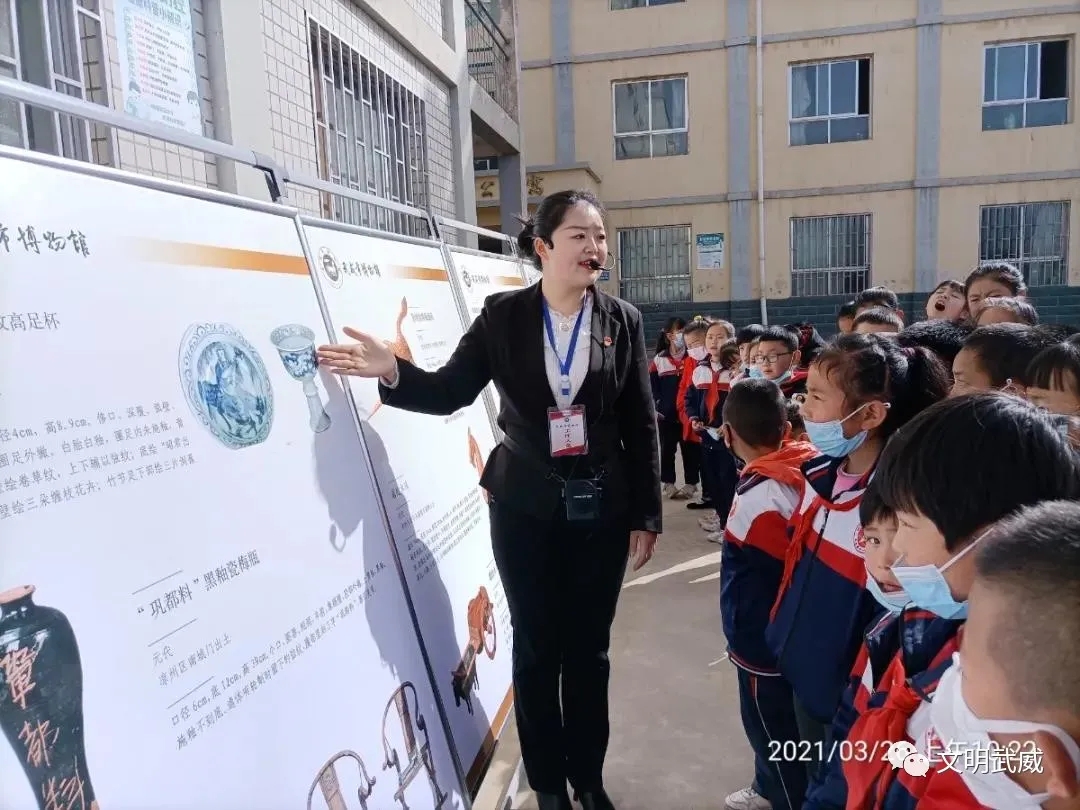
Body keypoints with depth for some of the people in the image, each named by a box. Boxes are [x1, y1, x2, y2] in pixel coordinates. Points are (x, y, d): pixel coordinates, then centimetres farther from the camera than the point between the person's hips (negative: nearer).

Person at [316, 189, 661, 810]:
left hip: (602, 507, 1)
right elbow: (451, 391, -3)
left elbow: (642, 424, -1)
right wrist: (392, 371, -23)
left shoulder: (623, 320, -3)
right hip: (525, 507, 0)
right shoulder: (503, 315, -4)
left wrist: (646, 515, -2)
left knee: (589, 648, 14)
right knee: (536, 648, 11)